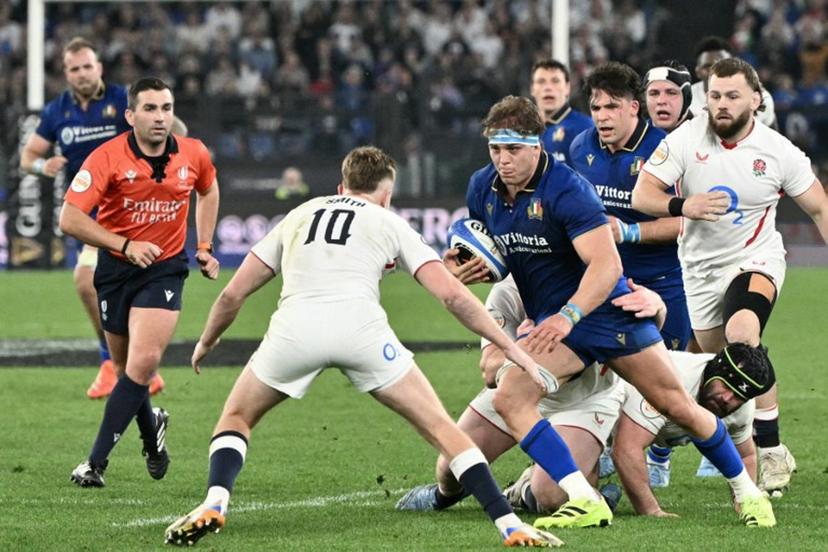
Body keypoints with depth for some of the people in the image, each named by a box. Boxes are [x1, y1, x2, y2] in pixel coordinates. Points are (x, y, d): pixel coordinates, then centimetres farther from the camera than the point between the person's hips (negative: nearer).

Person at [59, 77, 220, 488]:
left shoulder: (194, 155, -5)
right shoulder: (107, 158, -16)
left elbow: (208, 191, 19)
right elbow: (70, 219, -21)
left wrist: (204, 246, 13)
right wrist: (126, 245, -24)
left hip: (165, 268, 0)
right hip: (116, 268, 0)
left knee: (144, 362, -19)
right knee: (126, 367, 10)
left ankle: (96, 461, -15)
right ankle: (151, 429, 43)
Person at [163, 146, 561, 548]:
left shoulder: (298, 216, 32)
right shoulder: (389, 223, 25)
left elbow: (233, 294, 31)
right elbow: (451, 294, 13)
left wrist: (206, 341, 48)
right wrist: (509, 347, 18)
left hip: (293, 327, 1)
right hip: (360, 326, -1)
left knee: (236, 418, 25)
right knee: (439, 427, 10)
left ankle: (213, 505, 0)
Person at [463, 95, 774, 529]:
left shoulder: (566, 189, -23)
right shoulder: (482, 188, -3)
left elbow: (607, 264, -31)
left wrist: (569, 317, -44)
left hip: (608, 313, -5)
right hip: (554, 323, 5)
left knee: (677, 406, 2)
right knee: (508, 397, -21)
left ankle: (746, 490, 25)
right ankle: (585, 502, -26)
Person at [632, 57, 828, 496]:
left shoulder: (778, 151, -9)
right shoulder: (685, 139, -8)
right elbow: (641, 195, -11)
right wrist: (683, 206, -31)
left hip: (756, 259, -4)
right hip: (700, 266, 4)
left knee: (742, 335, -30)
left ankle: (770, 450, -26)